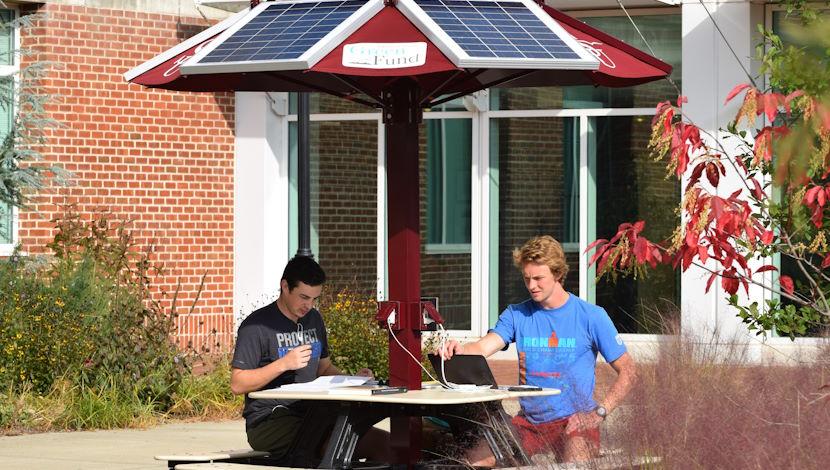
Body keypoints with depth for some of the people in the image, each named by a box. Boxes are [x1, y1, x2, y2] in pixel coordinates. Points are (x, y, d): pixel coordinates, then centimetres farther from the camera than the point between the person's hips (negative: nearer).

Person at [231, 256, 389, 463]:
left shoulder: (314, 319, 18)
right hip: (268, 421, -7)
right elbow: (237, 385, -10)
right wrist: (283, 364, -19)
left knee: (382, 442, -10)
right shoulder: (257, 325, -6)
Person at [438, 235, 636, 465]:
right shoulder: (516, 315, 11)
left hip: (574, 421, -4)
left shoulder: (591, 316, 0)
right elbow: (482, 347, -6)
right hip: (529, 421, 4)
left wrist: (599, 411, -12)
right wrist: (459, 350, -30)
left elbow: (628, 370, 1)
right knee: (472, 462, -17)